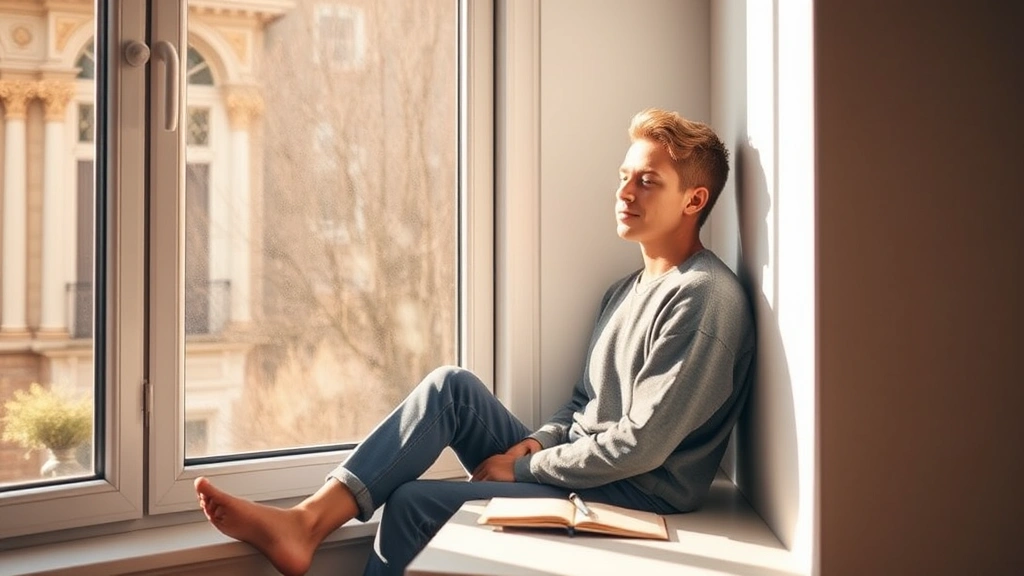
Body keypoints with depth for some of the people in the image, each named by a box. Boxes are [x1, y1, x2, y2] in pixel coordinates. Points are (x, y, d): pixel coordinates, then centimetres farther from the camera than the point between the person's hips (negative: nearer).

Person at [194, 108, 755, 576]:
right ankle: (308, 521, -18)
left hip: (635, 499, -8)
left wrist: (524, 466, -12)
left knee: (415, 503, -19)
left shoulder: (704, 296, -15)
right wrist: (535, 441, -2)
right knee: (451, 385, -8)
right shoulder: (625, 291, 17)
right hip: (576, 467, 9)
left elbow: (642, 445, -20)